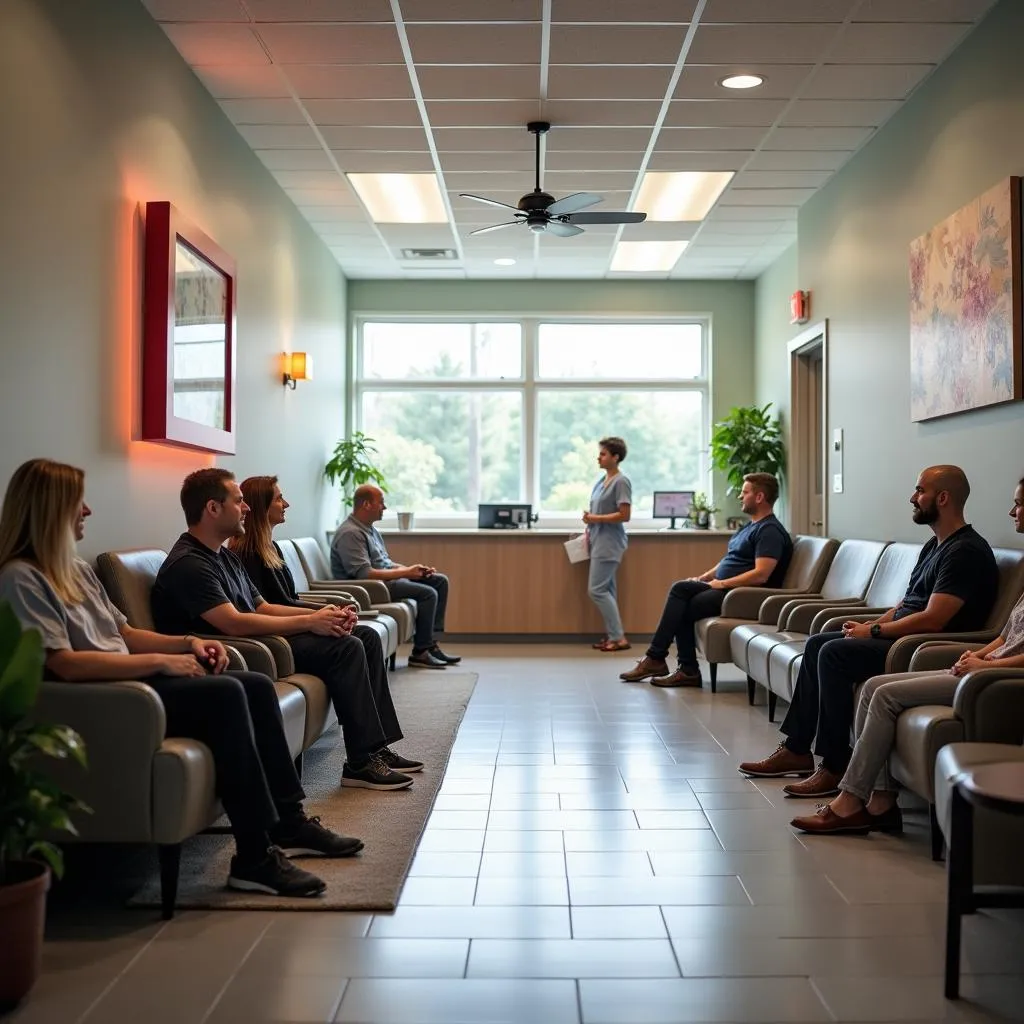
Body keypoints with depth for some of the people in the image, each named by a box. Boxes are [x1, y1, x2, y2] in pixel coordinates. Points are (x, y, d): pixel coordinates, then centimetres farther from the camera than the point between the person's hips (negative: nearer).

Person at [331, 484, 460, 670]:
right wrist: (406, 572, -21)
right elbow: (364, 574, -27)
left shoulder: (371, 529, 15)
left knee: (440, 580, 8)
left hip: (387, 577, 11)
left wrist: (413, 570, 2)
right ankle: (420, 653, -12)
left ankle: (431, 642, 3)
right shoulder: (350, 534, -18)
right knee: (428, 593, -22)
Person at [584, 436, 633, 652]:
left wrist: (596, 519, -15)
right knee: (606, 590, 9)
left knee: (596, 590, -11)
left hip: (609, 543, -9)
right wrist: (589, 531, 8)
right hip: (599, 542, 9)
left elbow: (624, 515, -17)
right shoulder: (602, 480, 13)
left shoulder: (621, 482, -13)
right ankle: (612, 636, 14)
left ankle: (619, 637, -6)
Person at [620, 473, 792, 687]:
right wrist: (702, 578, 10)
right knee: (680, 589, -13)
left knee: (683, 608, -17)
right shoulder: (751, 527, 21)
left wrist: (722, 583, -17)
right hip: (724, 587, 9)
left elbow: (761, 575, -23)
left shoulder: (770, 531, -12)